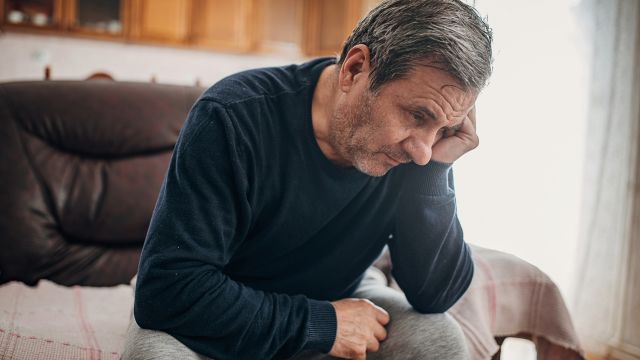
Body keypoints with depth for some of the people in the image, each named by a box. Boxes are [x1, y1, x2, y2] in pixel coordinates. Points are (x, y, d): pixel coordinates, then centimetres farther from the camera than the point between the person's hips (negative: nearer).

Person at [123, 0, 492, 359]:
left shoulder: (411, 155, -18)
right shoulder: (234, 118, -29)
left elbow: (435, 296, -18)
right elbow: (167, 289, -31)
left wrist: (435, 169, -30)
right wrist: (319, 325, -28)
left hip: (338, 301, 2)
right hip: (230, 313, -1)